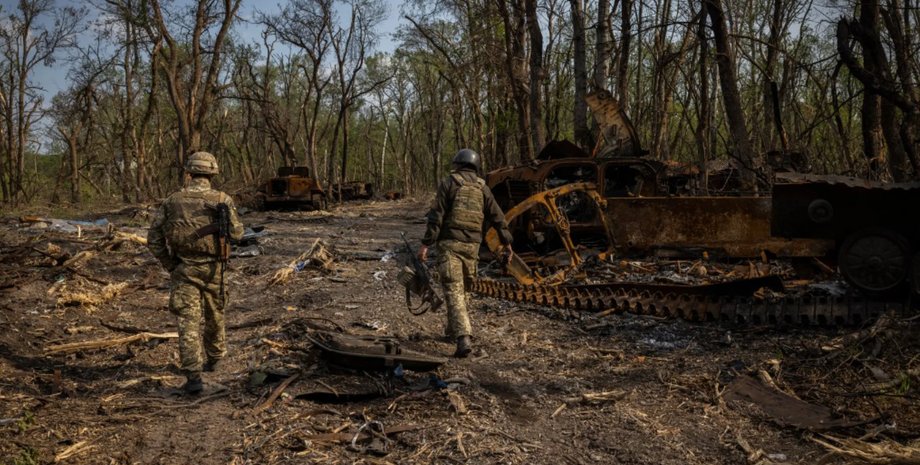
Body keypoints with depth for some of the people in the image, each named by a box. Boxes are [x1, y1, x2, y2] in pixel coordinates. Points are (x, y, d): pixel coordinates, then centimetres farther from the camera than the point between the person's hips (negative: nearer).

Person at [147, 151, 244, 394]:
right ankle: (213, 357, 41)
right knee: (214, 315, 22)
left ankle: (193, 376, -10)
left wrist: (170, 264, 9)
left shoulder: (172, 201, -3)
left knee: (189, 322, -1)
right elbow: (237, 232, 3)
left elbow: (154, 239, -2)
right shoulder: (222, 200, -8)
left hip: (184, 270, -1)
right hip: (213, 269, 1)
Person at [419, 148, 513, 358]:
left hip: (450, 243, -4)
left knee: (453, 290, -8)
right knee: (462, 288, 22)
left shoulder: (448, 183, -1)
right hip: (472, 245, 5)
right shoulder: (482, 187, 11)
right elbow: (497, 217, 11)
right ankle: (453, 329, 34)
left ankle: (463, 338, -20)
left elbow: (436, 216, -9)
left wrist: (426, 243, -8)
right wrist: (506, 242, 20)